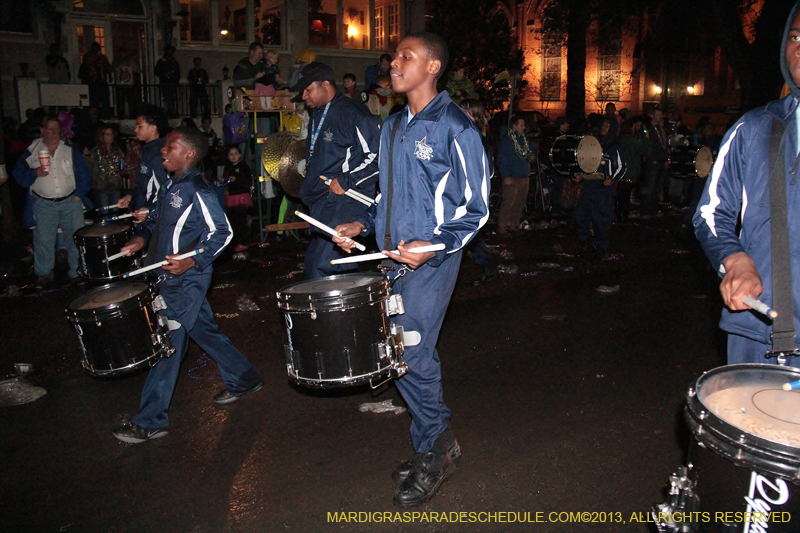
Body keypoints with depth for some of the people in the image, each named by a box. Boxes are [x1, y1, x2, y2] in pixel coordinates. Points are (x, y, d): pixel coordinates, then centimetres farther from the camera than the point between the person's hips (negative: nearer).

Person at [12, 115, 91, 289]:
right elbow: (19, 174, 3)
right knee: (43, 240, 3)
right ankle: (44, 274, 18)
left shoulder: (70, 150, 7)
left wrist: (79, 195, -3)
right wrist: (34, 173, -15)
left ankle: (77, 272, 13)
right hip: (43, 205, -1)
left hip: (70, 202, 1)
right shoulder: (31, 151, 4)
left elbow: (84, 175, 6)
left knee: (76, 238, 0)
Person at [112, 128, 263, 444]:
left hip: (185, 281, -10)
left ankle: (151, 421, 6)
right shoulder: (170, 186, 11)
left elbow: (222, 232, -18)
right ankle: (243, 379, 35)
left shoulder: (197, 190, -16)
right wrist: (142, 238, 6)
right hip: (171, 279, 10)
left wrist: (192, 260, -27)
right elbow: (157, 218, 25)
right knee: (204, 331, 19)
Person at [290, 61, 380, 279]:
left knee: (320, 264, -13)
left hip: (344, 202, -9)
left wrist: (346, 181, -18)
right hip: (322, 202, 9)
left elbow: (378, 155, -17)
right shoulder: (317, 116, 16)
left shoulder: (352, 114, -12)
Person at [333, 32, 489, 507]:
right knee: (414, 355, 11)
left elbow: (476, 207, -10)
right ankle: (433, 449, 28)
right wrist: (364, 224, 9)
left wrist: (433, 246, -22)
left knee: (410, 356, -9)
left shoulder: (454, 127, -10)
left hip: (434, 259, -7)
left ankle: (437, 451, 13)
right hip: (395, 256, 8)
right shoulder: (393, 126, 14)